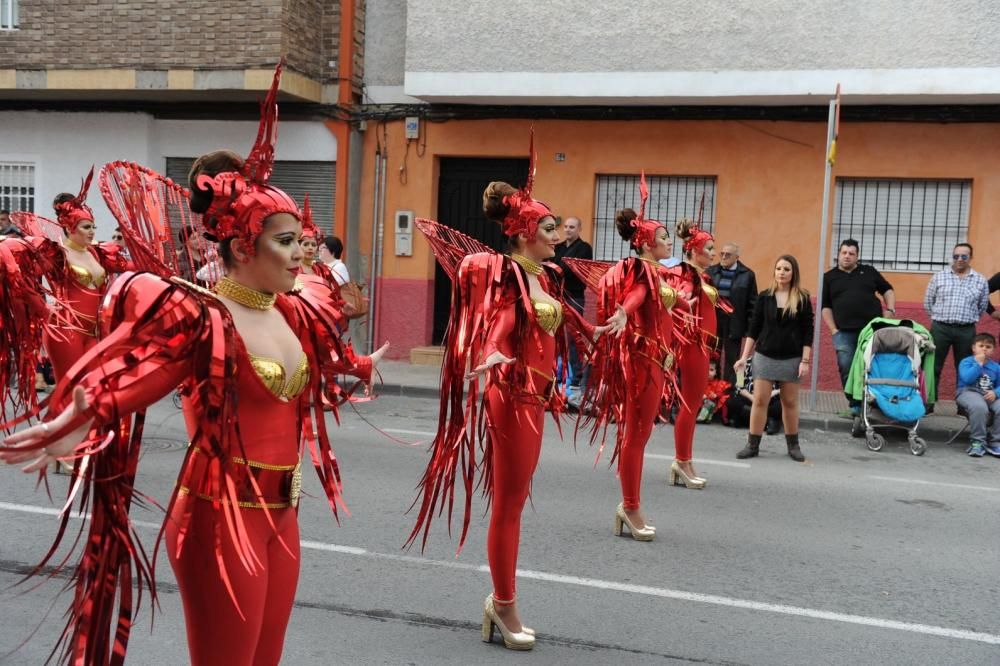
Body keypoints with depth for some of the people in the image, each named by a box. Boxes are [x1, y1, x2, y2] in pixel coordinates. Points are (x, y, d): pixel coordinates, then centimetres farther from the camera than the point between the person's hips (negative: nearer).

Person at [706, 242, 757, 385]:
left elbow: (752, 304, -2)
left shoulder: (747, 275, -2)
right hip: (712, 324, 2)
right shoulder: (710, 272, 4)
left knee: (731, 362, 6)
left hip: (734, 326, -2)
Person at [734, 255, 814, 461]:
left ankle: (793, 445, 21)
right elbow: (754, 329, 4)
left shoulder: (802, 299, -2)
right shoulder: (764, 297, 2)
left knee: (790, 402, 9)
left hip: (791, 358, -1)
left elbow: (807, 332, -2)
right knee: (759, 400, -1)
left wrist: (805, 361, -8)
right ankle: (752, 444, 6)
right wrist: (744, 356, 0)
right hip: (764, 356, 1)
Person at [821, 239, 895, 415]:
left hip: (872, 329, 0)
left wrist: (890, 310, 3)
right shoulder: (829, 277, 10)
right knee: (847, 370, -3)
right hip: (844, 333, 0)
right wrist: (834, 330, 0)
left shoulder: (869, 272, 13)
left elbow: (887, 290, 20)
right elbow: (825, 306, 8)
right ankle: (855, 405, 6)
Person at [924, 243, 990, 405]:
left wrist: (967, 320, 10)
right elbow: (928, 302, 10)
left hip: (966, 331, 0)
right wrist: (940, 317, 7)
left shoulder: (981, 280, 3)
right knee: (933, 367, 1)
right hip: (940, 328, 0)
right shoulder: (939, 277, 3)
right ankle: (928, 403, 7)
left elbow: (982, 306, 12)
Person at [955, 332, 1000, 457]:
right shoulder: (966, 362, 3)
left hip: (990, 395, 5)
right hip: (969, 392, -4)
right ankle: (977, 442, -23)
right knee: (979, 407, -39)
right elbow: (968, 379, -16)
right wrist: (978, 363, -12)